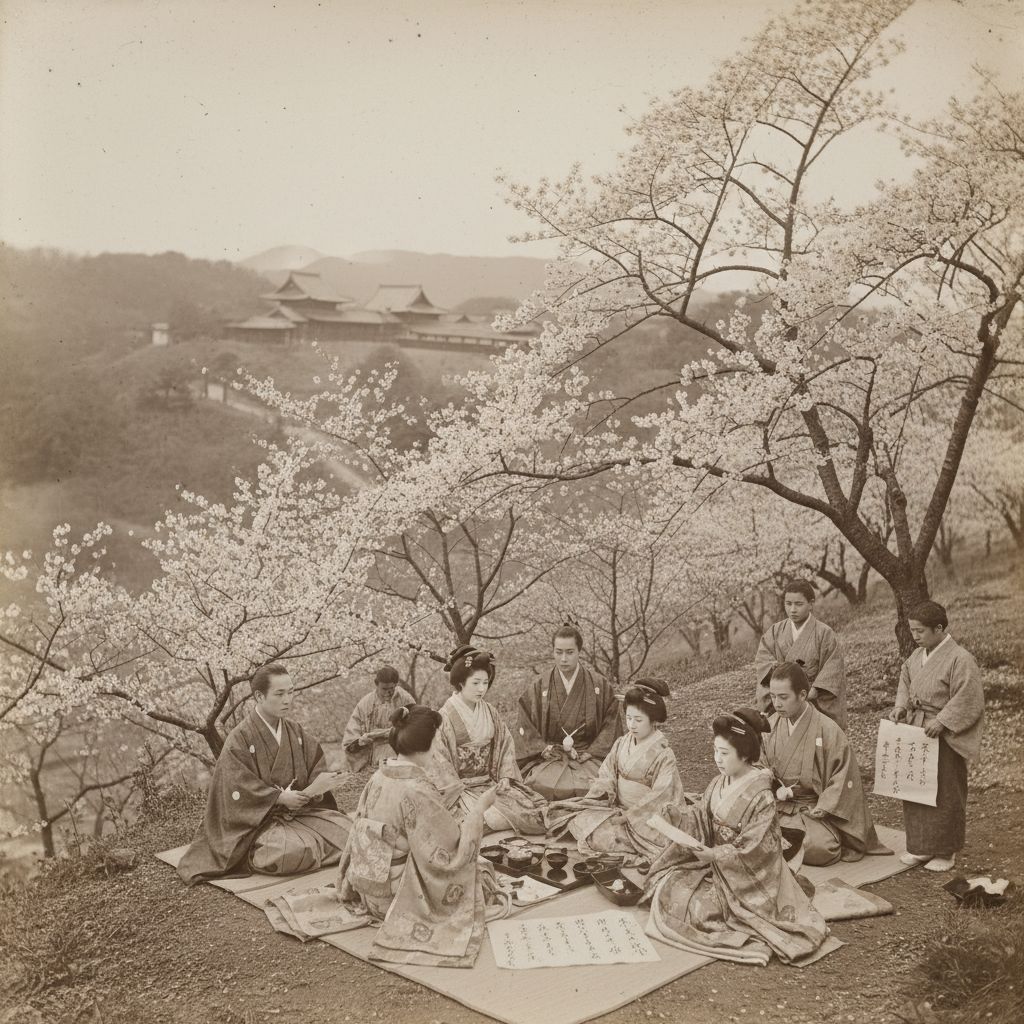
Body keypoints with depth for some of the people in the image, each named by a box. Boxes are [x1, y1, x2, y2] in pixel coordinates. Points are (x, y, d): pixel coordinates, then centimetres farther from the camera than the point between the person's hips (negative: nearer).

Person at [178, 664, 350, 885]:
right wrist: (280, 797, -23)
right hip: (259, 820, -6)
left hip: (299, 810, 6)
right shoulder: (240, 738, -11)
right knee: (293, 851, -33)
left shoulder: (295, 731, 8)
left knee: (344, 830, -14)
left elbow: (317, 765, 9)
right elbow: (238, 790, -16)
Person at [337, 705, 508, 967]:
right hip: (396, 896, -8)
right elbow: (454, 854, -22)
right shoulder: (418, 791, -27)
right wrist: (479, 808, -13)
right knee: (482, 871, 11)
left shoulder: (378, 778, -3)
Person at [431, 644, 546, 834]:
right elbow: (441, 763, -13)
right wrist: (462, 795, -18)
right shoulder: (445, 717, -10)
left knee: (537, 808, -14)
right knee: (494, 818, -30)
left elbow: (505, 744, 12)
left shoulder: (489, 712, 10)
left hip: (491, 782, 6)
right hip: (461, 788, -6)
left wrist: (505, 777, -3)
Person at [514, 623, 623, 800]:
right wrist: (543, 750, -9)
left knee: (588, 786, -31)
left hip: (587, 757, 0)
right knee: (542, 785, -30)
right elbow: (525, 729, 6)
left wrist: (590, 753, -7)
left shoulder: (600, 688, 8)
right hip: (548, 757, 0)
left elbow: (611, 725, 4)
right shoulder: (537, 690, 9)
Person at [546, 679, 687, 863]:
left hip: (646, 818, -6)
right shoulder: (621, 744, 5)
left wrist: (628, 816, -20)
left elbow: (658, 798, -17)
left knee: (600, 835, -26)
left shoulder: (664, 755, -14)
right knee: (576, 821, -15)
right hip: (619, 806, 6)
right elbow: (606, 777, 4)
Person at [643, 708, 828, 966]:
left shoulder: (761, 797, -22)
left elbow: (753, 850, -22)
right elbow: (701, 817, 5)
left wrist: (715, 855, -31)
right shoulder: (719, 783, 1)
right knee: (669, 886, -5)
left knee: (700, 908, -18)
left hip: (747, 875, -7)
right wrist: (674, 814, -14)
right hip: (715, 862, 7)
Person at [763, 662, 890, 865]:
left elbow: (843, 776, -8)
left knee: (818, 848, -32)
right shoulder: (770, 725, 4)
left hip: (813, 809, -3)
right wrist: (777, 790, -13)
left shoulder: (827, 730, -9)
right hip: (777, 805, 3)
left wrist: (822, 809, -16)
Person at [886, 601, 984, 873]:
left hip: (944, 738, -7)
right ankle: (920, 846, 26)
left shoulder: (960, 660, -17)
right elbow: (906, 680, 19)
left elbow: (967, 700, -19)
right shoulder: (917, 656, 6)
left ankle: (946, 852, 18)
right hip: (915, 732, 7)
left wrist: (941, 721, -24)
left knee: (944, 796, 4)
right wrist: (901, 706, 2)